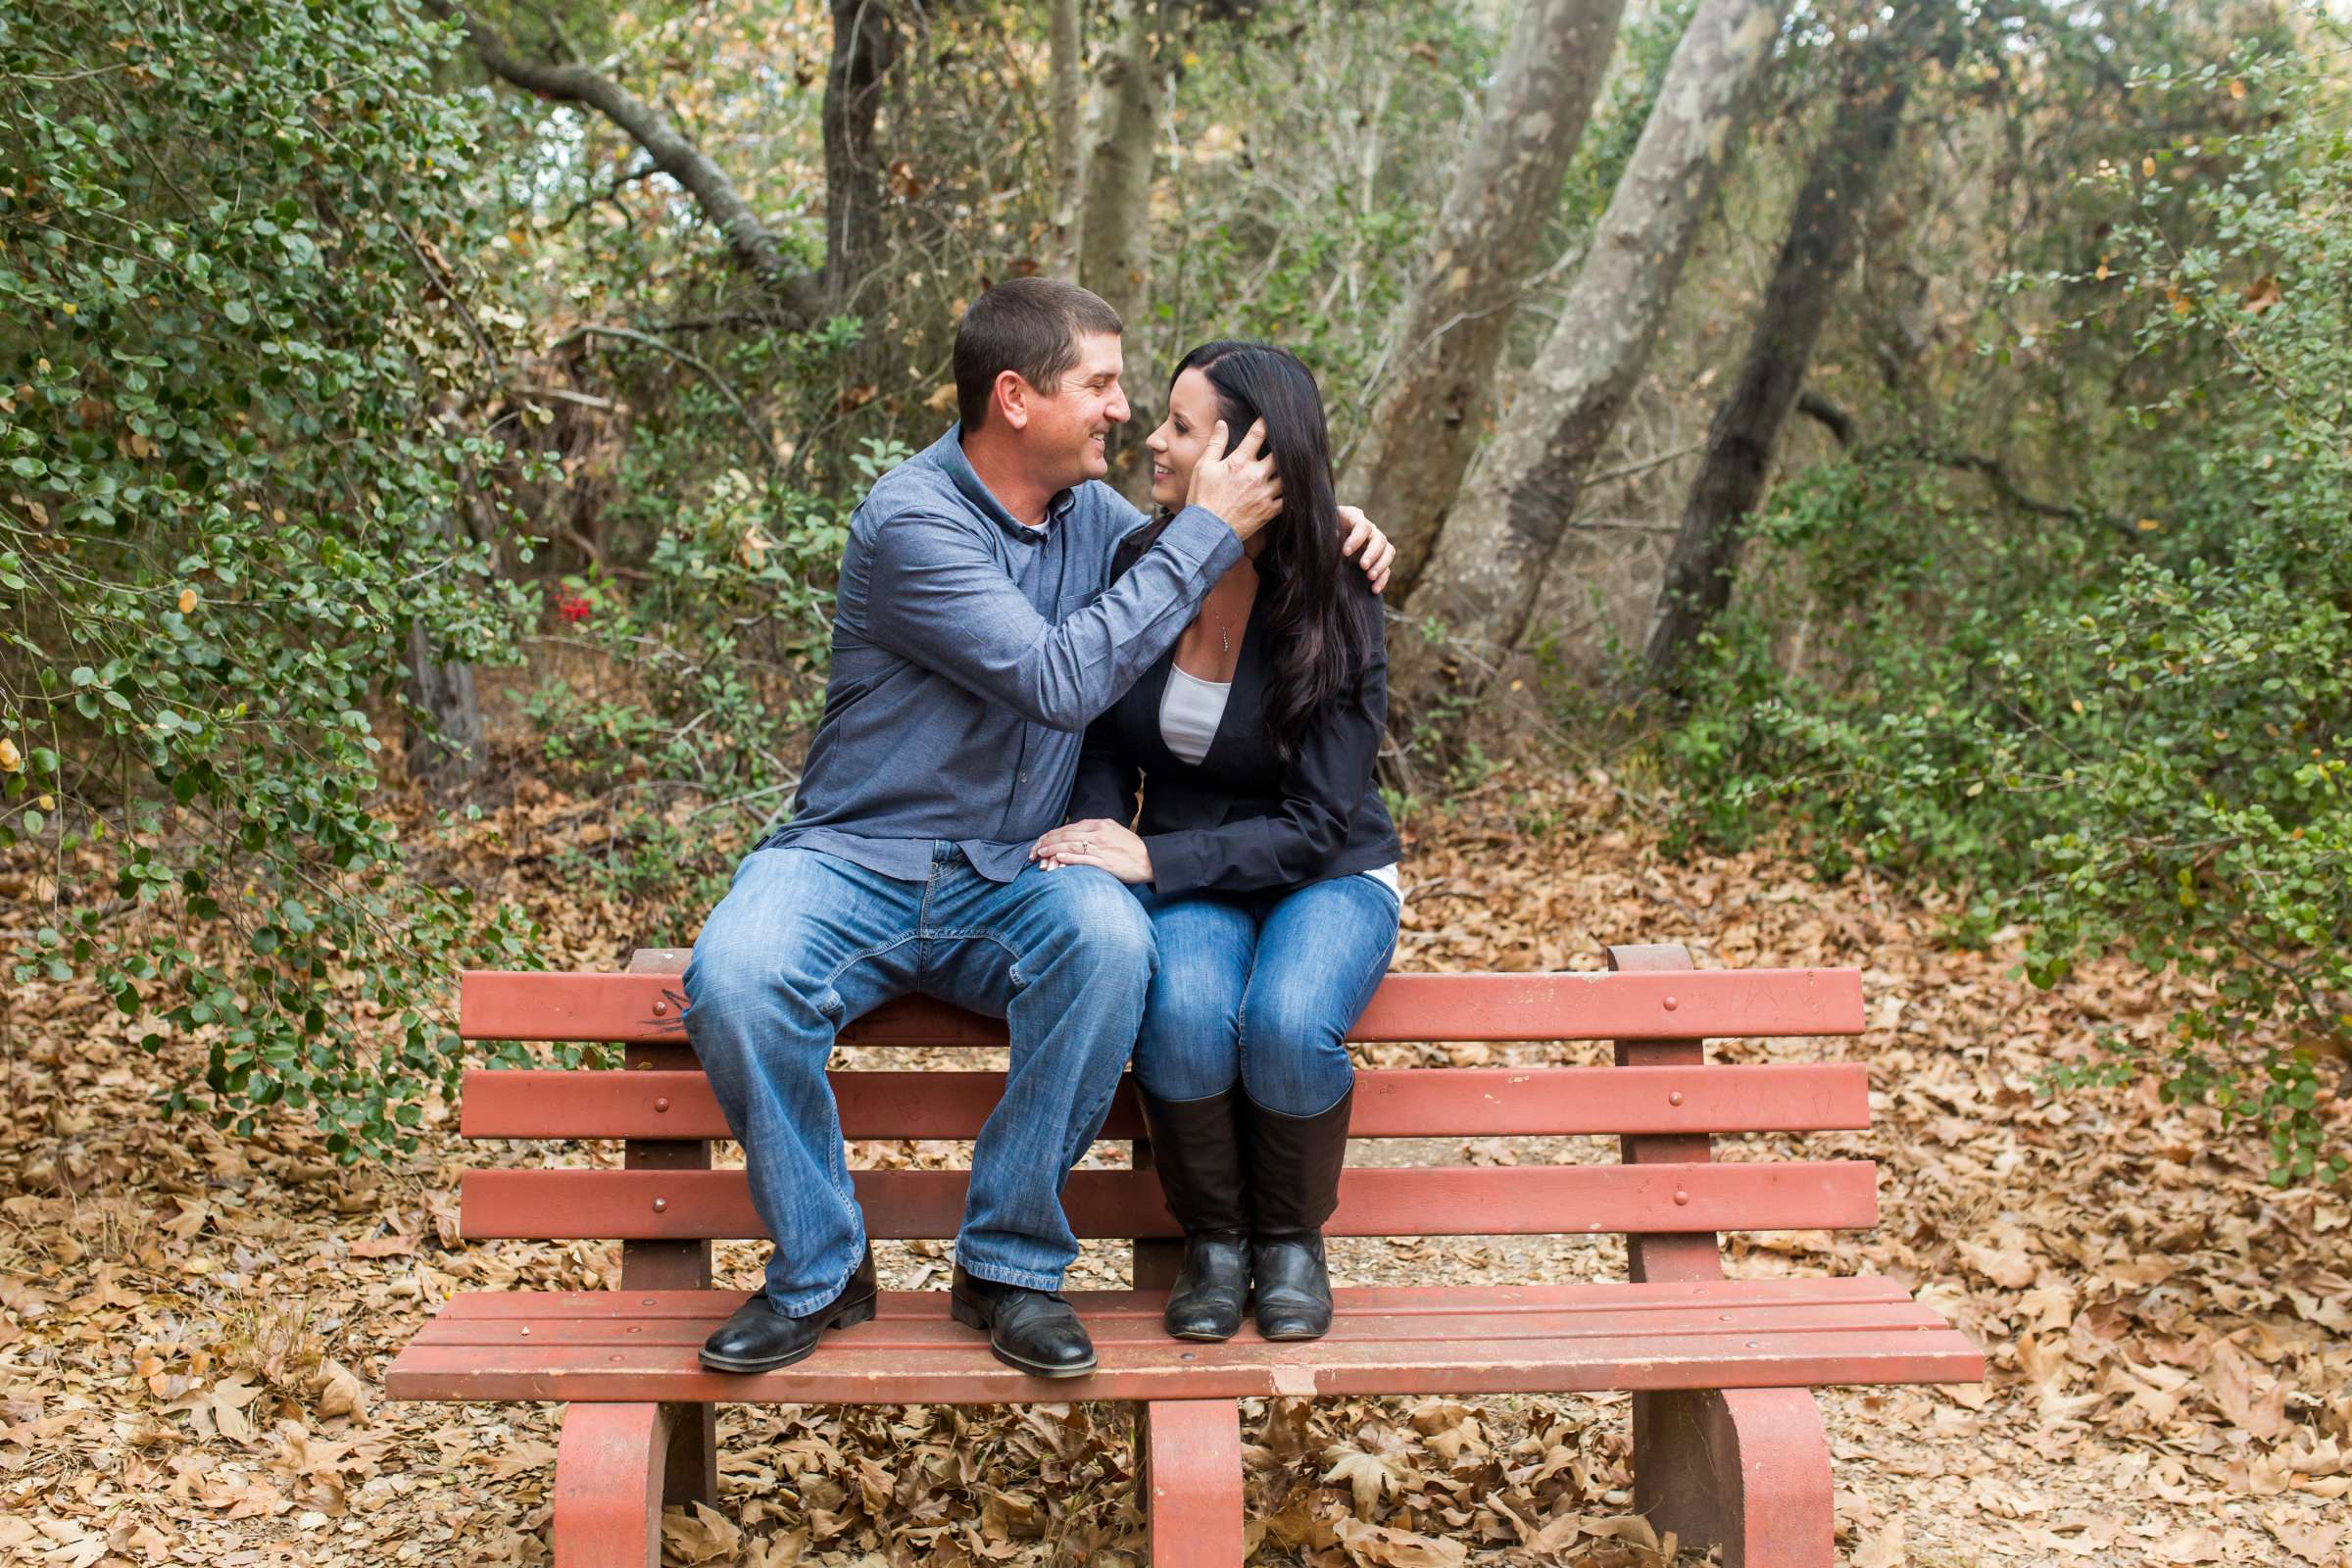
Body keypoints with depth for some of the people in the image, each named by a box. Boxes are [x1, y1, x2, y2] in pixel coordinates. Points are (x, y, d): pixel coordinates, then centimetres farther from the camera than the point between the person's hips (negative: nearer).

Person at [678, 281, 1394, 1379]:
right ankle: (820, 1270, -11)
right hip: (854, 865, -4)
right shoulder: (911, 520, -15)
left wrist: (1329, 540, 6)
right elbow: (1061, 680, -25)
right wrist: (1207, 529, -18)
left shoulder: (1091, 512, 8)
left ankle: (1010, 1264, -17)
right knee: (734, 978, -35)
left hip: (1012, 885, 4)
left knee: (1109, 938, -31)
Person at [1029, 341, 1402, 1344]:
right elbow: (1105, 750, 8)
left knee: (1288, 1025, -35)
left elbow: (1315, 827, -17)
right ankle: (1212, 1240, -5)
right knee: (1184, 1013, -33)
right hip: (1187, 882, 2)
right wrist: (1091, 844, -14)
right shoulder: (1136, 571, -4)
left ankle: (1292, 1239, -3)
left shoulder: (1334, 613, -16)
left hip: (1328, 879, -2)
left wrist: (1152, 860, -27)